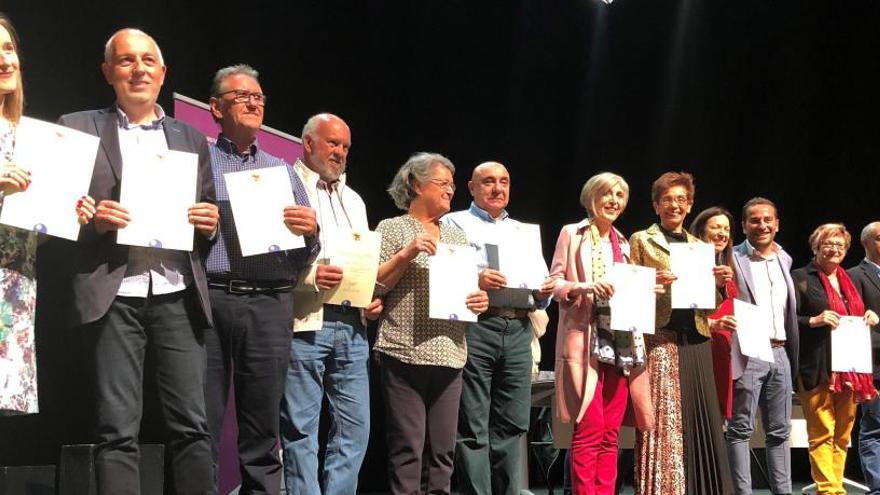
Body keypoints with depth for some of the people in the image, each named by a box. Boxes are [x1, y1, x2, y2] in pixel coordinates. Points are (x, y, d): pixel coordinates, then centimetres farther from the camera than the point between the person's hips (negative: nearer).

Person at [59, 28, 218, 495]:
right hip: (114, 295, -2)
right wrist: (91, 219, -13)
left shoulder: (191, 138, 17)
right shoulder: (78, 128, 8)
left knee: (192, 425, 1)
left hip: (178, 294, 3)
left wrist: (209, 223, -2)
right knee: (117, 429, -1)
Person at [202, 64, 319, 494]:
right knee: (203, 429, -1)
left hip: (271, 306, 3)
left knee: (262, 432, 7)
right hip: (210, 300, -3)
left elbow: (307, 255, 16)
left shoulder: (284, 172, 20)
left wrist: (310, 230, -4)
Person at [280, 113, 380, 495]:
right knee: (300, 430, -2)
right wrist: (309, 276, -20)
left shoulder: (354, 200, 24)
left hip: (351, 324, 7)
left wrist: (373, 296, 8)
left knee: (355, 428, 6)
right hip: (304, 323, -7)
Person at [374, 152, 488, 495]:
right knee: (408, 447, -5)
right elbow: (374, 286, -5)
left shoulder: (456, 236, 19)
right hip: (406, 353, -5)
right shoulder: (391, 229, 3)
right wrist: (406, 253, -15)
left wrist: (480, 300, 1)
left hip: (450, 355, 5)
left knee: (443, 449, 6)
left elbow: (469, 286, 22)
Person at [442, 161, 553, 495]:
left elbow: (542, 282, 21)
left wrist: (545, 292, -1)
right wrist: (473, 280, -19)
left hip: (518, 330, 5)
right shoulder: (455, 223, 9)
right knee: (473, 426, -4)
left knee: (511, 425, 5)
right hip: (474, 327, -5)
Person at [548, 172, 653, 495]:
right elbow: (554, 284, -4)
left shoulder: (622, 243, 20)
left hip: (620, 343, 6)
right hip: (585, 341, -6)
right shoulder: (573, 234, 3)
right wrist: (584, 287, -20)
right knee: (590, 429, -9)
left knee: (610, 433, 6)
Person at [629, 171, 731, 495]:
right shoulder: (641, 240, 7)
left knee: (701, 417, 2)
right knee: (664, 420, -7)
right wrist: (652, 284, -17)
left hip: (696, 341, 4)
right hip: (659, 339, -4)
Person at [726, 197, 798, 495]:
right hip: (747, 354, -6)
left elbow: (789, 309, 20)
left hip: (780, 353, 6)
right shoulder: (732, 259, -5)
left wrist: (792, 353, 15)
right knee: (741, 429, -2)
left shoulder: (784, 259, 15)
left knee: (779, 430, 12)